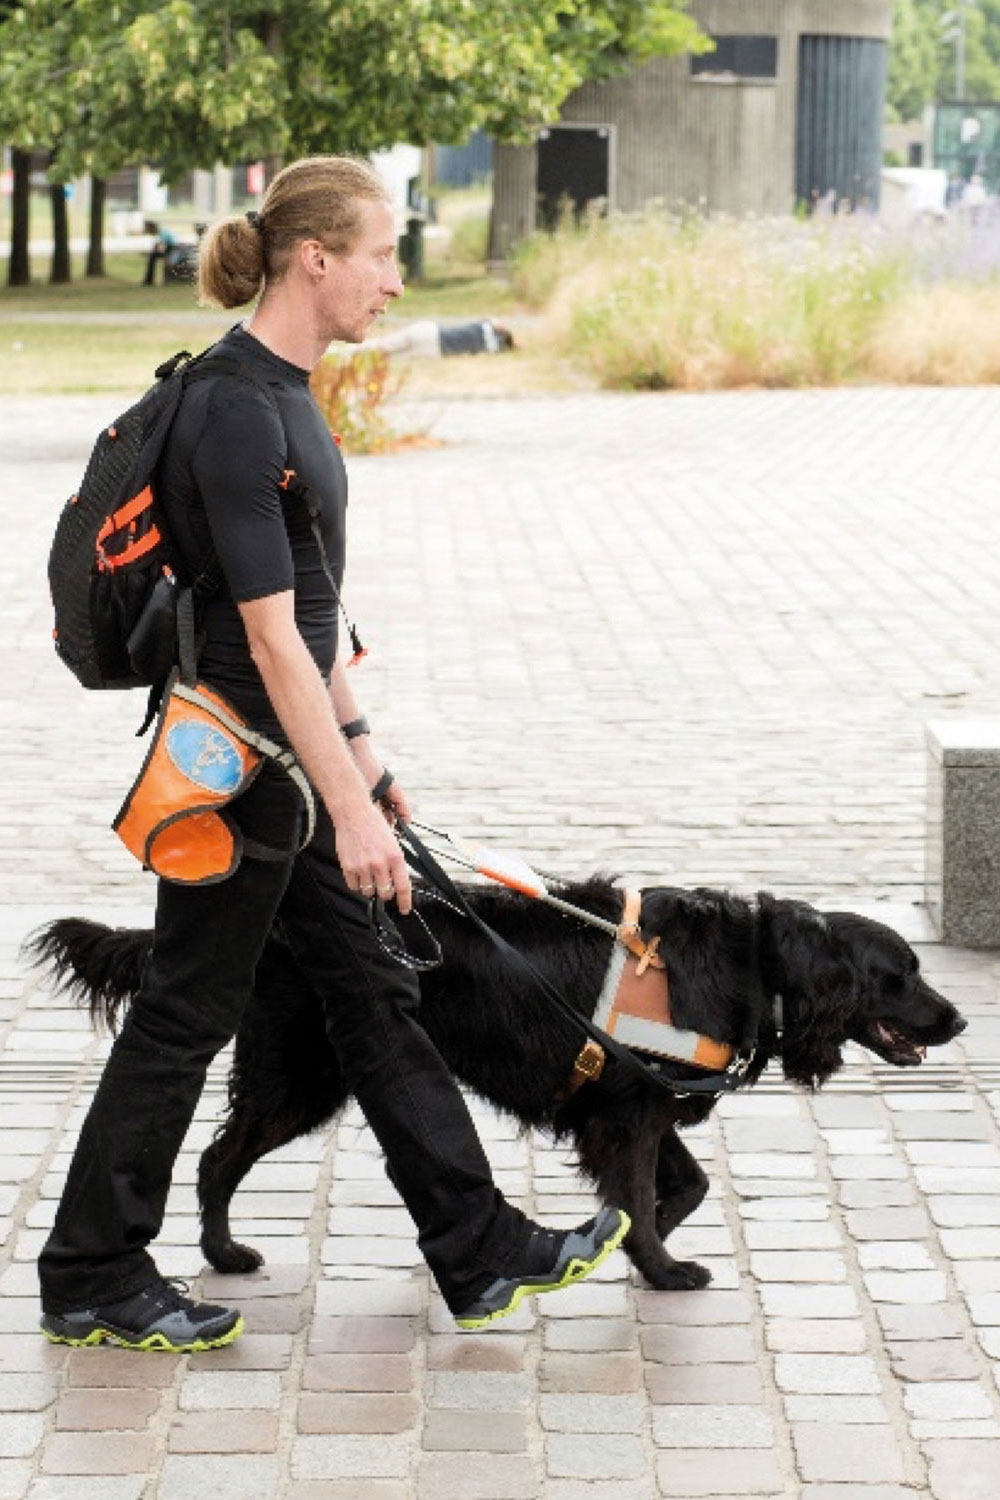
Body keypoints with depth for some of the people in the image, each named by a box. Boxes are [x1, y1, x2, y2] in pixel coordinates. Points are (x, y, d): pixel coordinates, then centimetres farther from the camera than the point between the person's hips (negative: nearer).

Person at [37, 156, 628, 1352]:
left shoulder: (282, 391, 9)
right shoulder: (235, 410, -22)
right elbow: (268, 633, -25)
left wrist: (358, 750, 20)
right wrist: (350, 808, -24)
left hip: (285, 748, 10)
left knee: (371, 991, 13)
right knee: (187, 1013, 2)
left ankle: (481, 1254, 21)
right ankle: (89, 1282, 17)